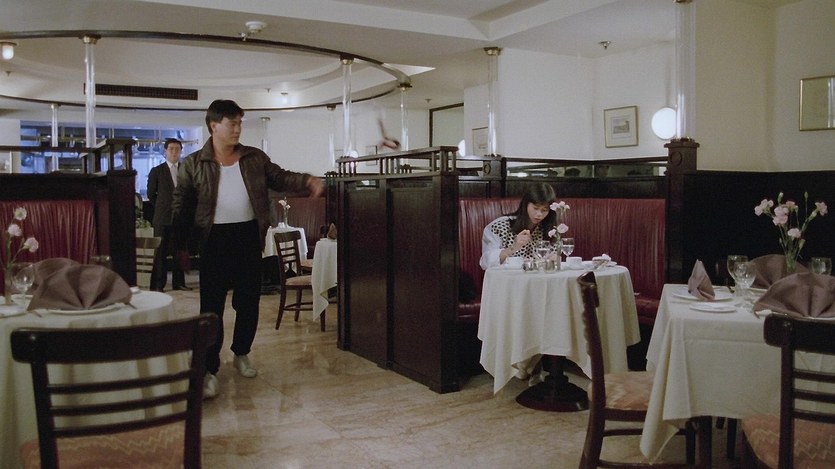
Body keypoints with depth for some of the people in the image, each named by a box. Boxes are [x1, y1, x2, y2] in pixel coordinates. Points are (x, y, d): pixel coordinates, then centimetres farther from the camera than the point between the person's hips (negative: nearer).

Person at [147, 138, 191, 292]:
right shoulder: (157, 171, 4)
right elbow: (151, 194, 9)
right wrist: (162, 207, 9)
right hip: (163, 217, -2)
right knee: (161, 252, 0)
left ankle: (178, 282, 14)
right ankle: (158, 284, 5)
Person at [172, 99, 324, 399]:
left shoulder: (255, 158, 6)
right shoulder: (193, 164, -2)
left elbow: (279, 178, 8)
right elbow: (182, 207, 0)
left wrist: (308, 181, -12)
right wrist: (179, 246, -3)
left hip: (248, 237, 3)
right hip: (215, 240, -3)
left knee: (249, 303, 12)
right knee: (212, 306, -1)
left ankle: (241, 354, 33)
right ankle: (210, 370, 6)